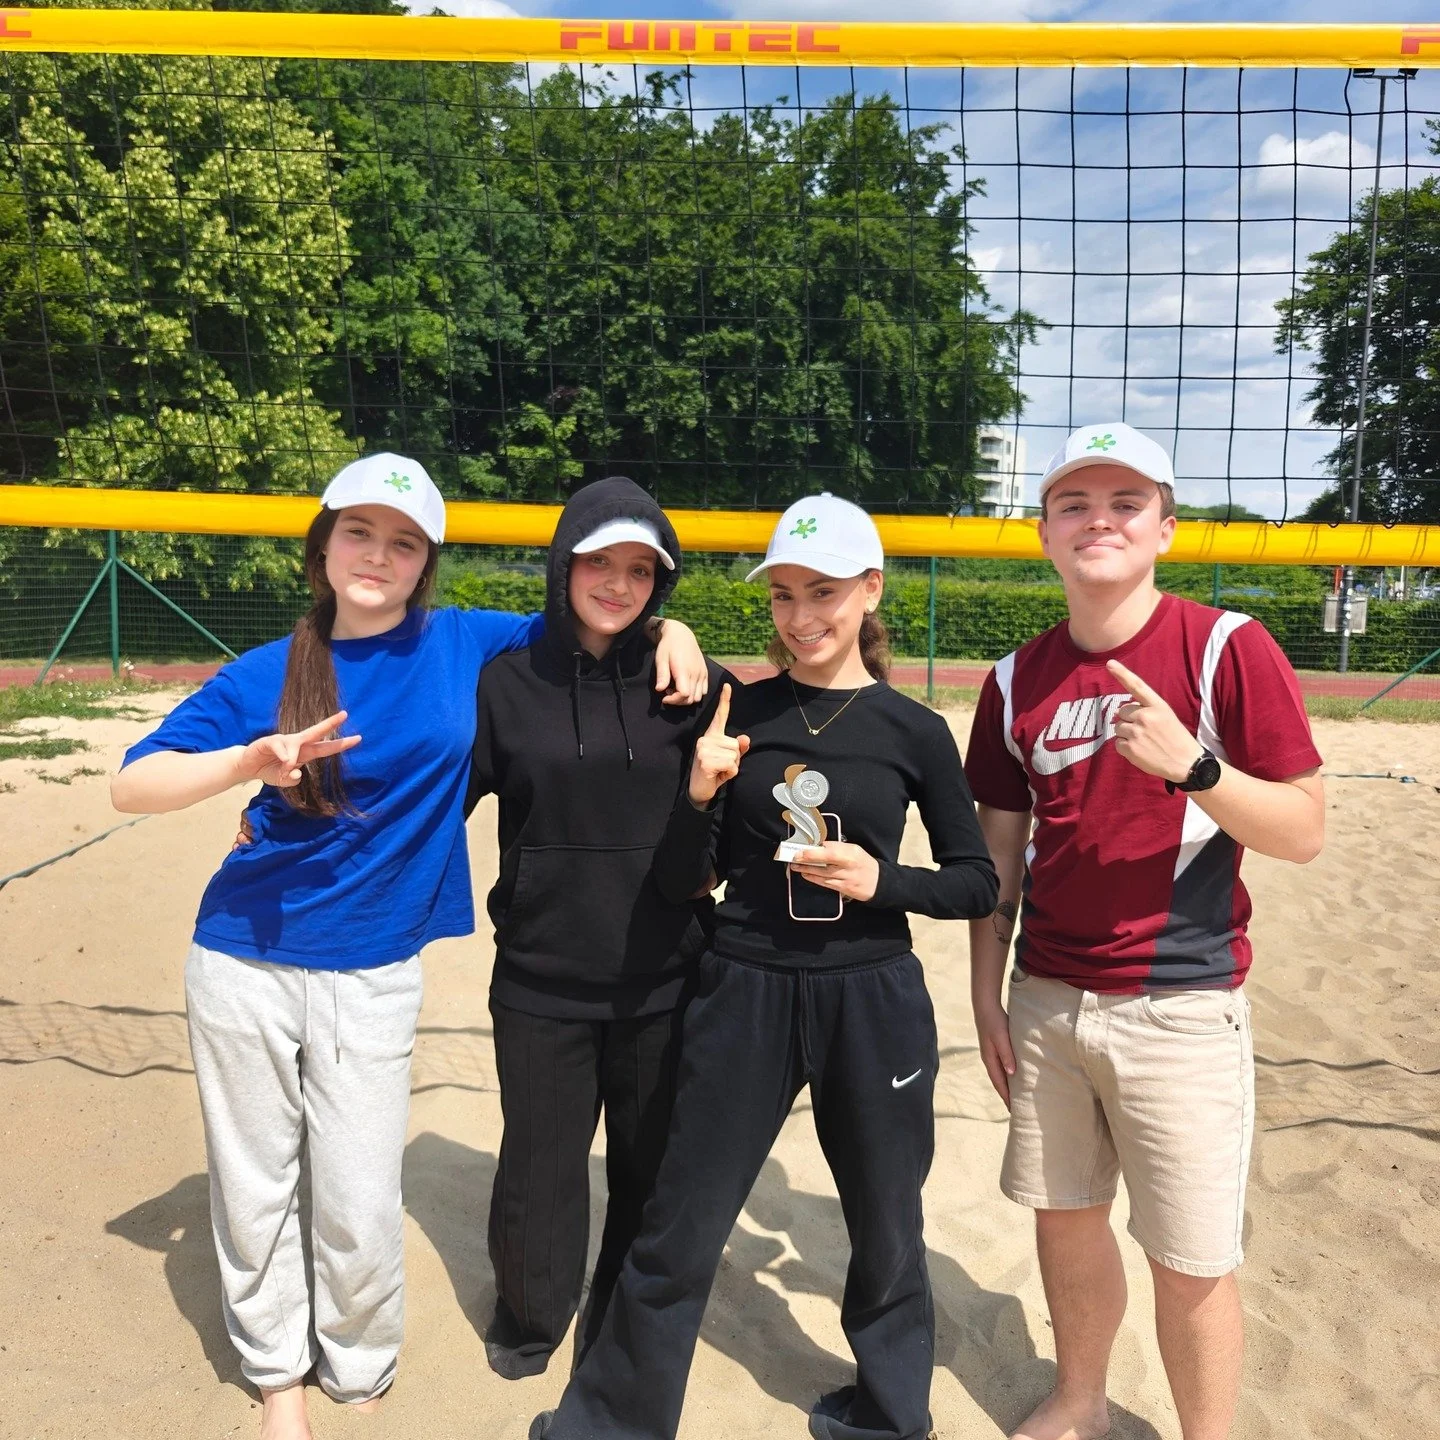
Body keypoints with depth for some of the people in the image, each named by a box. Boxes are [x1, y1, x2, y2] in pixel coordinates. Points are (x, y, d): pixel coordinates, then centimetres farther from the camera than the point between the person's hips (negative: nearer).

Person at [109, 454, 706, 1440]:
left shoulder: (466, 645, -1)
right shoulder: (266, 675, -2)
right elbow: (132, 785, -7)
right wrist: (252, 760, -24)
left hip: (373, 978, -1)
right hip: (245, 964, 1)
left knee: (360, 1208, 3)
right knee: (255, 1187, 13)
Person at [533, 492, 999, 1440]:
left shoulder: (915, 731, -3)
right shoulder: (737, 714, -1)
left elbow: (979, 884, 2)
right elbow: (681, 882, 0)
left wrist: (880, 880, -15)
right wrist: (700, 794, -18)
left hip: (872, 1002, 0)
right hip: (744, 995, 0)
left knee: (885, 1227, 18)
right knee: (681, 1229, 10)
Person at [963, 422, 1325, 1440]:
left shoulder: (1228, 649, -8)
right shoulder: (1020, 679, 5)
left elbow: (1305, 833, -10)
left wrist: (1189, 763, -26)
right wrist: (988, 996, 8)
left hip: (1181, 1006, -4)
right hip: (1046, 1001, 4)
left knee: (1190, 1262, 5)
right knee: (1064, 1216, 18)